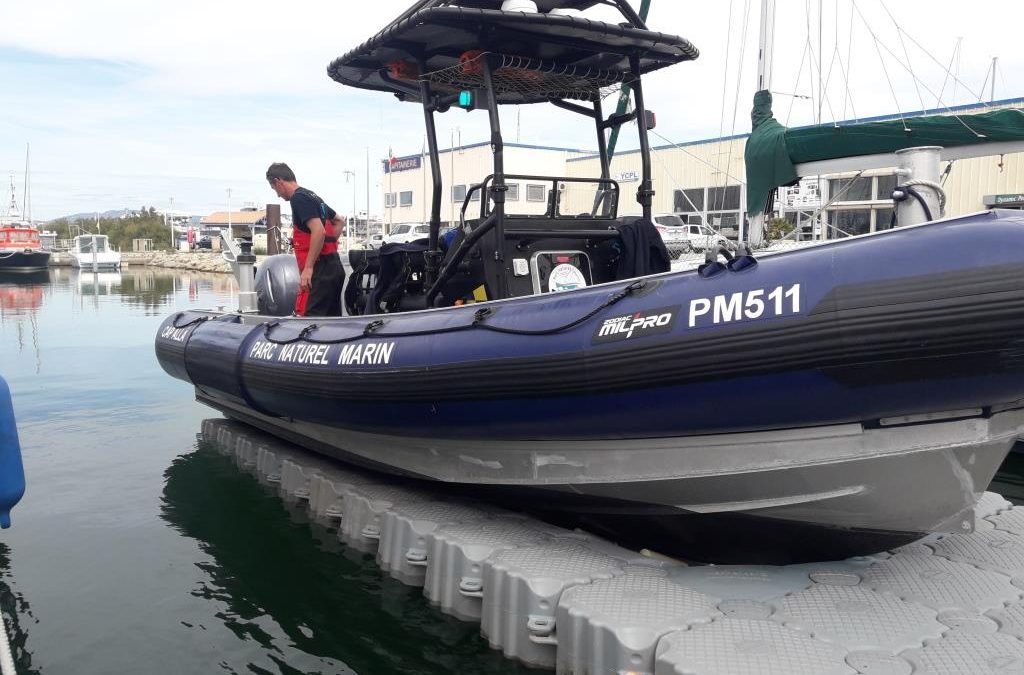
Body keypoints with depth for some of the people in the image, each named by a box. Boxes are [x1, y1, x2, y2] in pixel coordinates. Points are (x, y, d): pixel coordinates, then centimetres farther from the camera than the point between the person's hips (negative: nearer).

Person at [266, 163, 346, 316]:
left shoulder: (298, 198, -9)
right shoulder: (312, 197, 20)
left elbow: (318, 231, -21)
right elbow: (340, 221, 32)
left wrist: (308, 268, -21)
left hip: (320, 269, -10)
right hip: (333, 266, 10)